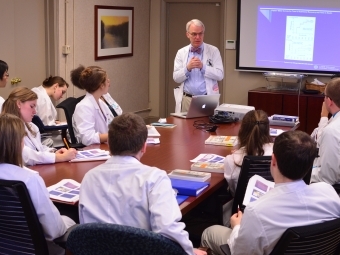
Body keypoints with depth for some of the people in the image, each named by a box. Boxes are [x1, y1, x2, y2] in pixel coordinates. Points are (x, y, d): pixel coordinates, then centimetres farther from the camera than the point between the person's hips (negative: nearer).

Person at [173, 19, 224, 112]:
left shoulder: (213, 51, 2)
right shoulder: (181, 52, 6)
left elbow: (220, 75, -5)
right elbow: (176, 78, 2)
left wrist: (203, 67, -17)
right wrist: (188, 68, -15)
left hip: (208, 99, -1)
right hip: (187, 99, 1)